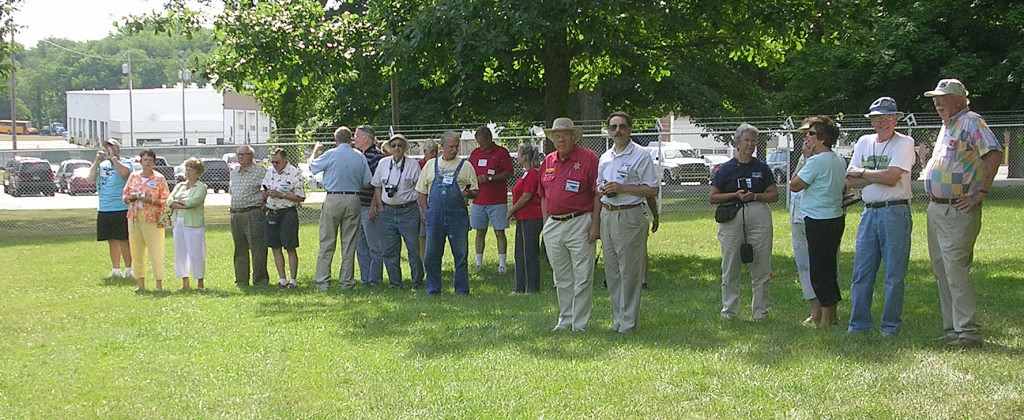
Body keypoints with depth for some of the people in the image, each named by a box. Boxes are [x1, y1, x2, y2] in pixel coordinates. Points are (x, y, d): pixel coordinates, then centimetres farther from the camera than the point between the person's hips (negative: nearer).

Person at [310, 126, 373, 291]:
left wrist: (315, 150, 27)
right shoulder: (360, 157, 3)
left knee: (327, 243, 2)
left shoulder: (330, 155, -6)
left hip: (333, 199, -3)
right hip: (353, 200, 3)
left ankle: (322, 281, 0)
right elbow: (367, 183, 4)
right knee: (349, 243, 8)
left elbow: (312, 166, 10)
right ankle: (346, 281, 9)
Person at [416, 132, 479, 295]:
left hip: (458, 215, -1)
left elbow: (475, 191, 7)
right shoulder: (431, 165, 13)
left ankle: (462, 290, 9)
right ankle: (433, 289, 14)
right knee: (432, 254, 4)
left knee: (460, 255, 1)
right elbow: (421, 191, 15)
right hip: (434, 215, 2)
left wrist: (469, 193, -15)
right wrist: (425, 211, 5)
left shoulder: (465, 166, 8)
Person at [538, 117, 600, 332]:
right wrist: (546, 223, 13)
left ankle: (580, 323, 3)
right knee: (561, 278, 12)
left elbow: (598, 193, -7)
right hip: (553, 225, 6)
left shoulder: (588, 158, -4)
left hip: (580, 224, -6)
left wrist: (595, 224, -12)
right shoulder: (548, 161, 13)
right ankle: (565, 320, 22)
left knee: (582, 278, -3)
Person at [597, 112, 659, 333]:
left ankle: (628, 321, -1)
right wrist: (601, 190, -1)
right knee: (611, 271, 9)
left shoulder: (641, 155, -5)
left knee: (629, 271, -5)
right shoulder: (605, 157, 14)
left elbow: (653, 190, -10)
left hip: (630, 217, -7)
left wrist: (622, 188, -16)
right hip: (607, 215, 7)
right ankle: (617, 317, 17)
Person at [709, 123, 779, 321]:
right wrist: (736, 195, -8)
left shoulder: (762, 167, 9)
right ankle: (728, 311, 11)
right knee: (730, 268, 2)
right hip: (732, 218, -1)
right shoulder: (726, 168, 4)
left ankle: (760, 311, 10)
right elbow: (713, 197, 5)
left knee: (761, 267, 2)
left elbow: (774, 195, 8)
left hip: (759, 217, 1)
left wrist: (754, 196, -8)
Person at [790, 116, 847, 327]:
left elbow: (794, 185, -13)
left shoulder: (817, 161, -18)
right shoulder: (839, 160, 9)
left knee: (818, 271, -2)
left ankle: (827, 317, 0)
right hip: (836, 218, 9)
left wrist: (805, 158, -7)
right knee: (829, 268, 17)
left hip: (819, 221, -9)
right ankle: (832, 314, 22)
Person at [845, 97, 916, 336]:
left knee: (894, 274, -1)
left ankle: (891, 325, 7)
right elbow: (850, 181, 7)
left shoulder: (904, 143, -3)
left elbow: (891, 178, -17)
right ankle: (859, 323, 12)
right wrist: (878, 178, -8)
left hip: (895, 213, -5)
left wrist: (861, 172, -3)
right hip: (869, 212, 5)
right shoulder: (864, 143, 13)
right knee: (861, 273, 5)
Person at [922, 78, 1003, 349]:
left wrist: (981, 193, -21)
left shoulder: (971, 122, -10)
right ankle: (951, 327, 17)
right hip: (936, 208, 10)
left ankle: (968, 331, -11)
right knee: (941, 271, 11)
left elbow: (995, 154, -21)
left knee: (955, 270, -13)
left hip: (959, 210, -10)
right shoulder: (946, 126, 19)